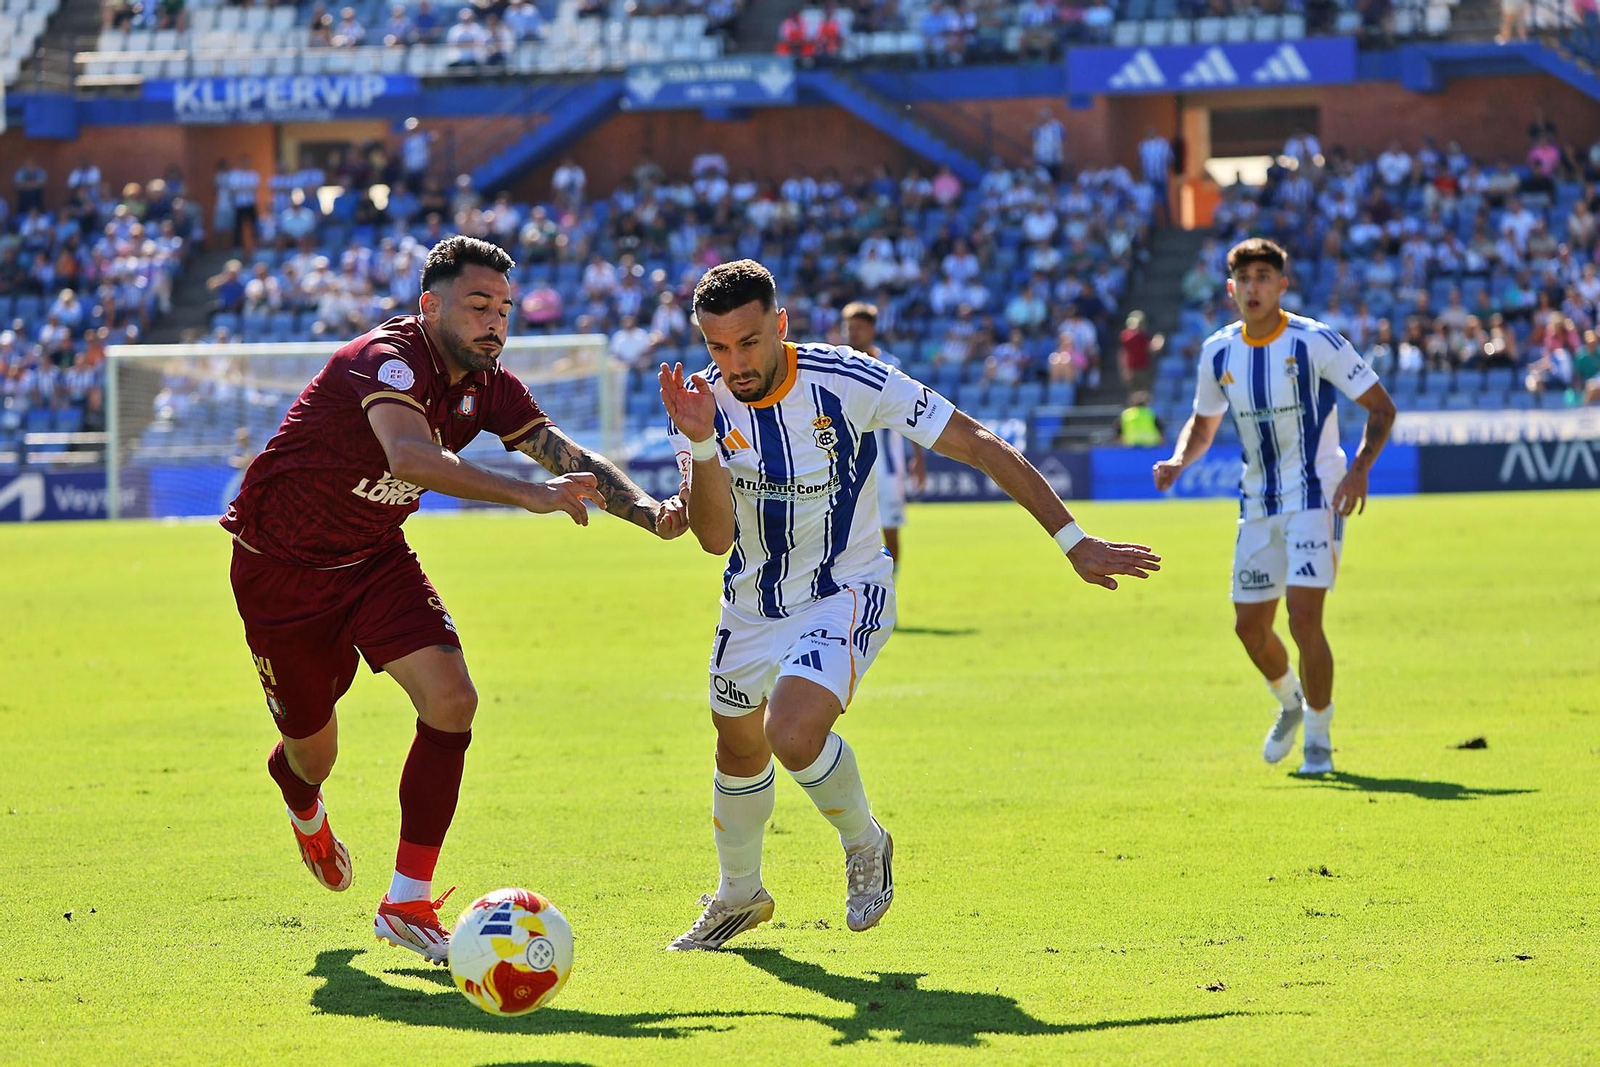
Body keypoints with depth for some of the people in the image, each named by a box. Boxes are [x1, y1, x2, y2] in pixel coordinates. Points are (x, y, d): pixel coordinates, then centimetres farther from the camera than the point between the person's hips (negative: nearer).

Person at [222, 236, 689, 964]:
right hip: (281, 567, -6)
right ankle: (303, 808, 50)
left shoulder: (486, 386, -6)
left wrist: (645, 510, -22)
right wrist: (527, 494, -58)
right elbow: (412, 455, -49)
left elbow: (568, 458, -4)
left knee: (452, 703, -16)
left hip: (375, 558, 6)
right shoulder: (387, 360, -31)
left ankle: (407, 903, -8)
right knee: (313, 751, 7)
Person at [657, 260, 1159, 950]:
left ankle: (864, 843, 4)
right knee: (739, 751, 19)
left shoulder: (848, 381, -24)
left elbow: (980, 447, -17)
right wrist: (701, 443, -37)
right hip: (754, 602, 4)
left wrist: (1073, 541, -16)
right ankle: (738, 897, 47)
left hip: (846, 594, -4)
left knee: (793, 735, -26)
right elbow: (715, 537, -20)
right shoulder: (701, 403, -15)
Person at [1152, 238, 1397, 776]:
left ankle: (1318, 738, 2)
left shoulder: (1316, 342, -13)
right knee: (1249, 626, 6)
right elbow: (1202, 425, 17)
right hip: (1258, 504, 5)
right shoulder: (1218, 353, 2)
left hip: (1315, 498, -5)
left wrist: (1359, 469, -23)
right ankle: (1290, 704, 37)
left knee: (1303, 617, -16)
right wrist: (1178, 460, -5)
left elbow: (1381, 406, -8)